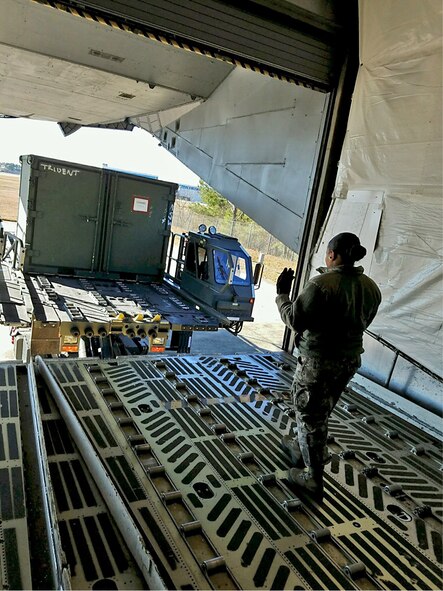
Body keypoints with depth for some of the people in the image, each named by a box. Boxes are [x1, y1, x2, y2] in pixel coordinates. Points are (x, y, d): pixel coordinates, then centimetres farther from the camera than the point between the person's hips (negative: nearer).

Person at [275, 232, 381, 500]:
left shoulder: (322, 284, -23)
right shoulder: (371, 288, 0)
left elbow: (295, 320, -17)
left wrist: (282, 293, -4)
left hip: (318, 361, -7)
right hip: (350, 360, 7)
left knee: (310, 416, 9)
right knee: (321, 414, 25)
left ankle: (314, 478, 20)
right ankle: (301, 448, 46)